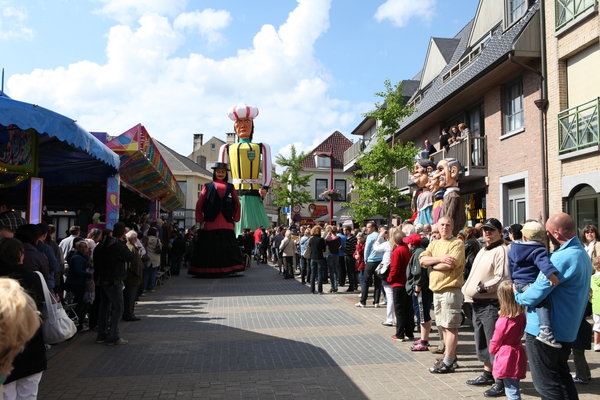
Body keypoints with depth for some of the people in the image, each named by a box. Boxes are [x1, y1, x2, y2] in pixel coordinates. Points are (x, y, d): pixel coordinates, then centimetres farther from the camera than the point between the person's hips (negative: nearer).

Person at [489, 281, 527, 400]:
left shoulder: (503, 321, -22)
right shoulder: (522, 316, -3)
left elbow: (495, 342, -10)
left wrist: (492, 349, 11)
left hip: (506, 356, -8)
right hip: (517, 354, 8)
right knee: (513, 388, 20)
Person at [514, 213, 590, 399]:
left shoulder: (563, 258, -23)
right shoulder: (582, 254, 9)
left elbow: (538, 292, -24)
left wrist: (518, 297, -4)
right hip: (566, 329, 10)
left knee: (546, 384, 2)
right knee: (562, 377, 20)